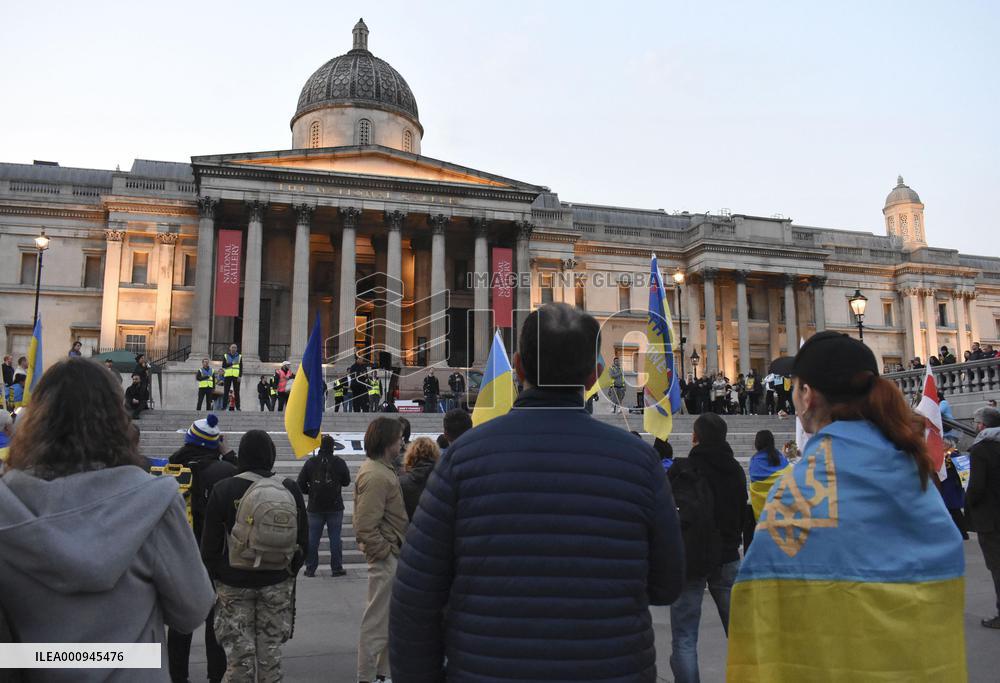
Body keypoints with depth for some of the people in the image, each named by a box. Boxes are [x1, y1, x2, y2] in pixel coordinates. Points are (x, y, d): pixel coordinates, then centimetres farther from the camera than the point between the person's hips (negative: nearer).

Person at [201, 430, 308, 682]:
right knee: (271, 649, 14)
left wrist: (216, 576, 8)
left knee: (239, 651, 10)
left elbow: (210, 543, -6)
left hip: (234, 583, -1)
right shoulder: (290, 489, -5)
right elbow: (303, 539, 2)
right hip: (277, 583, 2)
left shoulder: (223, 489, -11)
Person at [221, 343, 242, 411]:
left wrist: (240, 376, -5)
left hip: (236, 376, 0)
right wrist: (232, 363, -17)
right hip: (227, 376, 0)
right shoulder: (225, 356, 10)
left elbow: (241, 367, 7)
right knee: (226, 392, -1)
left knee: (237, 392, -2)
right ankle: (224, 407, 0)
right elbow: (223, 366, -2)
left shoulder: (239, 356, 12)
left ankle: (238, 407, -1)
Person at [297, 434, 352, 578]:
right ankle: (336, 568, 8)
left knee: (312, 539, 8)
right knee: (335, 538, 5)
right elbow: (346, 481, 4)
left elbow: (301, 484, -1)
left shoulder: (310, 462, -3)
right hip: (335, 507, -1)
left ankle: (310, 569, 13)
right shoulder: (339, 462, -7)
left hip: (315, 507, 1)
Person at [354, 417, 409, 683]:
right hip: (385, 559, -11)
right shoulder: (376, 476, -23)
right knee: (378, 621, 2)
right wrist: (384, 551, -16)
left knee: (390, 618, 20)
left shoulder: (381, 469, 11)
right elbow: (365, 528, -26)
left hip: (392, 555, 11)